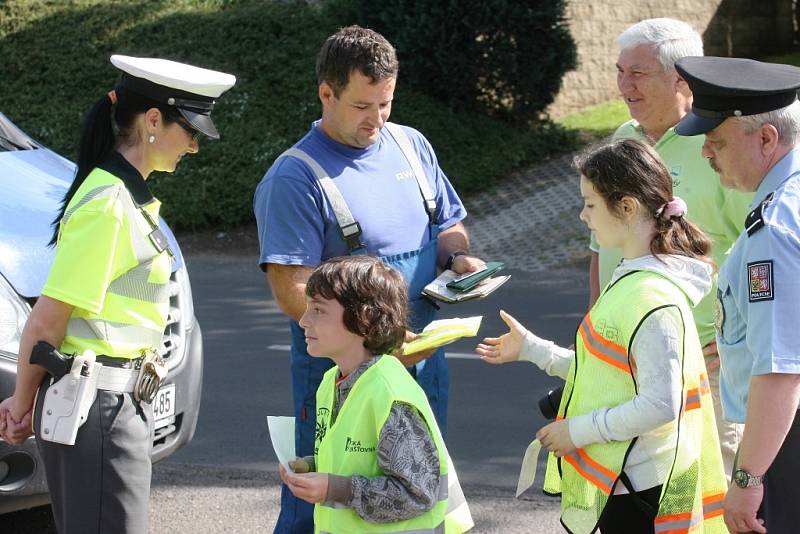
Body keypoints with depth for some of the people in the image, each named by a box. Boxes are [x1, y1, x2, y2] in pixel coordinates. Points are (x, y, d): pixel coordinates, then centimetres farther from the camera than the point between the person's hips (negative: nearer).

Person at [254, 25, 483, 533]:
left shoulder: (411, 145, 7)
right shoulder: (294, 179, -14)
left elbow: (448, 224, 20)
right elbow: (293, 292, -20)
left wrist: (459, 257, -3)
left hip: (422, 362, 6)